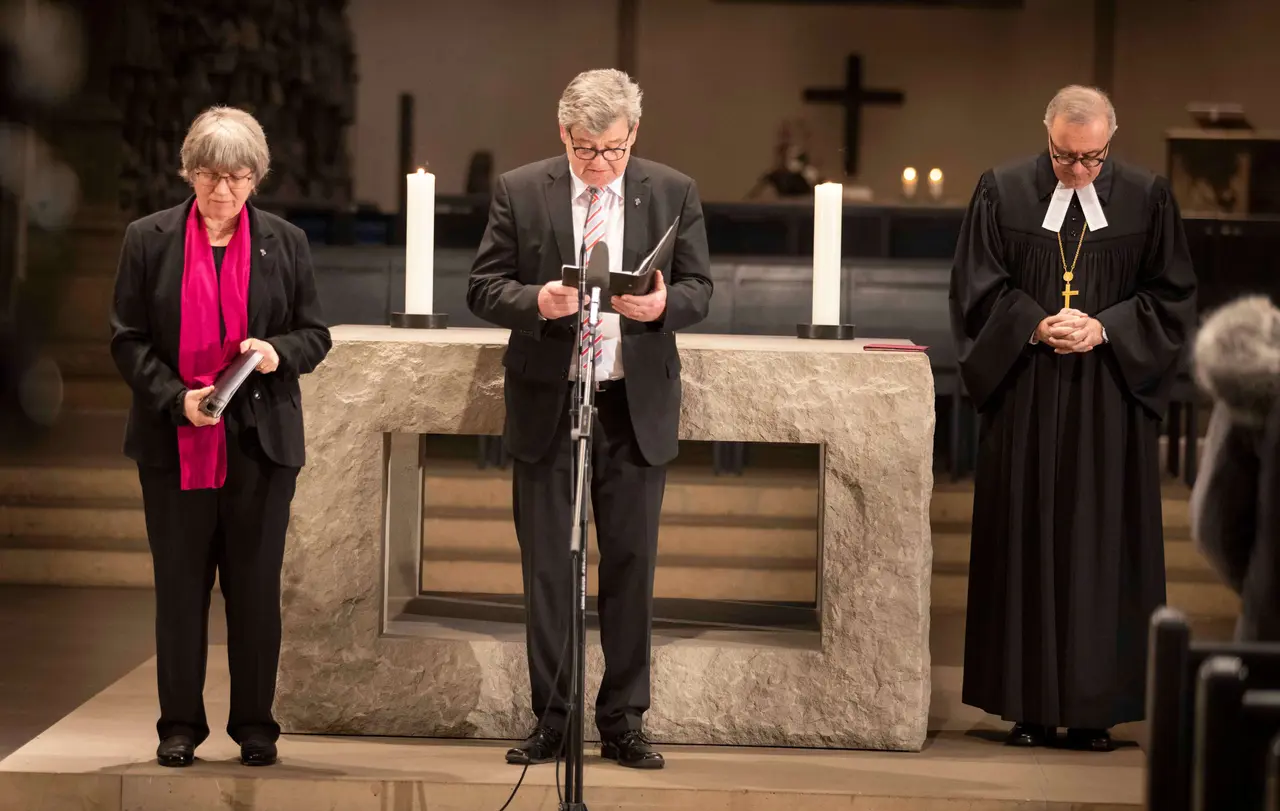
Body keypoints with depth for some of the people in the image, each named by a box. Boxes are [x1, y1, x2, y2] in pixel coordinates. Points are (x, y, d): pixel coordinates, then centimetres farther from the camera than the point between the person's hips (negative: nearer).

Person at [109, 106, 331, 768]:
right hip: (175, 441, 0)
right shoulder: (149, 240, 3)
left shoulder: (284, 242, 6)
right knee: (179, 585, 4)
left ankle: (255, 725, 11)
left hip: (260, 441, 1)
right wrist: (175, 397, -13)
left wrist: (279, 353, -13)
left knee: (256, 586, 3)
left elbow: (315, 334, 9)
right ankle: (180, 725, 12)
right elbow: (126, 339, 1)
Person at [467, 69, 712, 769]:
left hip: (636, 407, 1)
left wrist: (665, 305, -18)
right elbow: (483, 287, 1)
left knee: (631, 566, 4)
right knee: (548, 570, 4)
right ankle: (551, 720, 13)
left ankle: (623, 723, 12)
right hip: (547, 405, 0)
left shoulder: (672, 193, 3)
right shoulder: (520, 192, 1)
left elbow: (699, 290, 5)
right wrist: (536, 302, -20)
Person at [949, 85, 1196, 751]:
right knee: (1026, 541, 2)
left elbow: (1173, 294, 4)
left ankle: (1095, 708, 5)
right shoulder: (1002, 193, 1)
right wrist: (1035, 325, -13)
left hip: (1112, 401, 0)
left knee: (1103, 544, 0)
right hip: (1025, 398, 0)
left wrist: (1106, 330, -11)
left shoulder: (1147, 199, 1)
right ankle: (1031, 704, 7)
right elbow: (977, 286, 2)